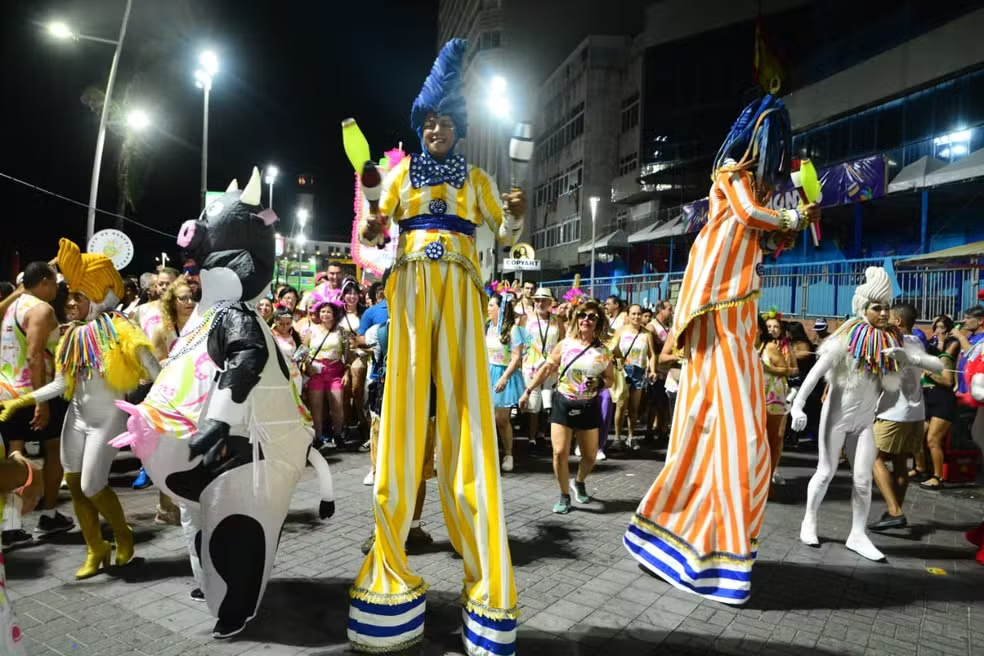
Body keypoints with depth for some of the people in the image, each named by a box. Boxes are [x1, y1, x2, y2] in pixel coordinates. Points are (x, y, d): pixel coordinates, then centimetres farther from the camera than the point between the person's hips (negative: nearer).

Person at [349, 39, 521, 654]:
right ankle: (391, 568, 5)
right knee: (404, 412, -4)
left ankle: (487, 579, -2)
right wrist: (372, 230, -11)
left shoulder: (477, 177, 17)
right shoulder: (403, 172, 18)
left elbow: (506, 233, 13)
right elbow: (378, 228, 12)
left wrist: (517, 214, -9)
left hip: (458, 291, 0)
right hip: (411, 289, 1)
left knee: (467, 411, -7)